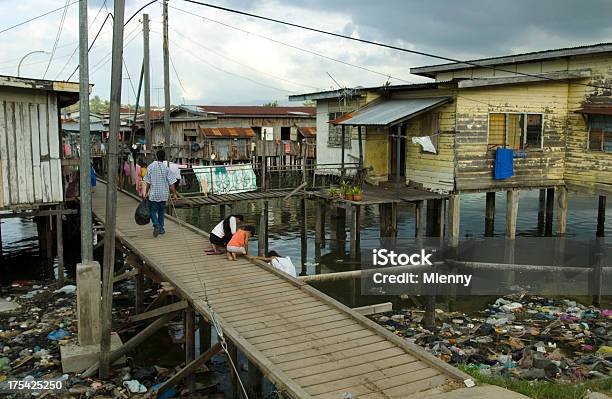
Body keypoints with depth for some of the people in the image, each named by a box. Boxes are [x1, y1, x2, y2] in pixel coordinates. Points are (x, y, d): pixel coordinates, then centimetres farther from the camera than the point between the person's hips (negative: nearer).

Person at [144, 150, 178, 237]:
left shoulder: (151, 166, -5)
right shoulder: (166, 168, -5)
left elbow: (148, 182, -3)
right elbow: (171, 183, -7)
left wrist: (146, 192, 7)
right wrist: (174, 194, 0)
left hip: (153, 194, -1)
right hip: (163, 194, 1)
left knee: (153, 211, 6)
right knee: (161, 212, 16)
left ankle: (157, 225, -18)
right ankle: (161, 229, 19)